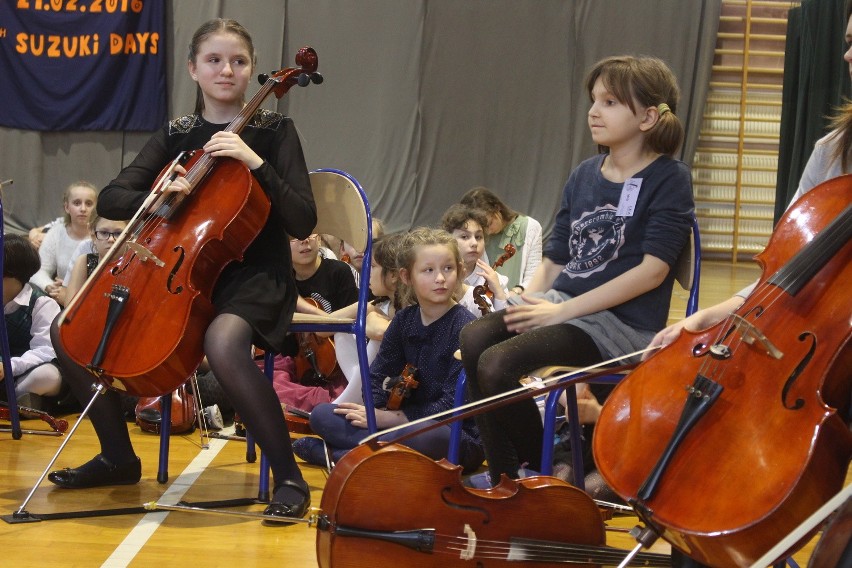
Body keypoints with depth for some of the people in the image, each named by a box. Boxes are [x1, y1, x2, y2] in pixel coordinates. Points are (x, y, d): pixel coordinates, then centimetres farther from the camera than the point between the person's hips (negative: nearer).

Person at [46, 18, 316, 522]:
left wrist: (256, 163, -21)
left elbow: (304, 222, -11)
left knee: (223, 342, -40)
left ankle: (290, 478, -27)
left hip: (254, 277, -6)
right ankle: (119, 457, 12)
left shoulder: (274, 131, -2)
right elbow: (110, 200, 3)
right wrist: (154, 198, -18)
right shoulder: (177, 135, 9)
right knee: (71, 330, -5)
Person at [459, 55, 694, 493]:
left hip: (624, 324, -7)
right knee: (475, 339, -22)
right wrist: (527, 302, -4)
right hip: (562, 304, 7)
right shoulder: (584, 176, 16)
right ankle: (504, 482, -12)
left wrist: (565, 309, -17)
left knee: (498, 364, -27)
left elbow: (652, 270, -15)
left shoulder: (668, 180, -5)